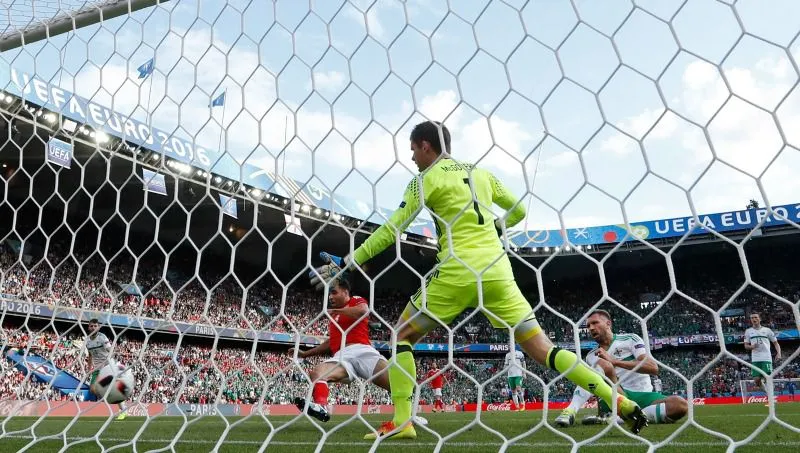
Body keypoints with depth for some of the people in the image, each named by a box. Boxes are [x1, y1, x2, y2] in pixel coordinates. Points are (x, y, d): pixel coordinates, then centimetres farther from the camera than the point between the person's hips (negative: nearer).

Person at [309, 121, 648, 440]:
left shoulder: (426, 178, 3)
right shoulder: (481, 172, 18)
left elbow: (392, 230, -1)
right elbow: (518, 211, 25)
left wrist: (347, 262, 5)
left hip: (457, 271, -5)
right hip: (497, 269, 5)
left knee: (403, 335, 11)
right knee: (542, 350, 8)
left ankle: (401, 421, 3)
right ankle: (621, 403, 1)